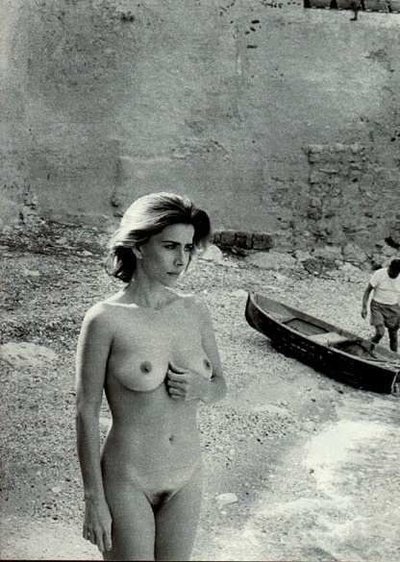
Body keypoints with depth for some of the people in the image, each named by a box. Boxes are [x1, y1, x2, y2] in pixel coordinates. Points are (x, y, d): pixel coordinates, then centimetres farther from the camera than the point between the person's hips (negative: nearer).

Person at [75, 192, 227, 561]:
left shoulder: (195, 311, -2)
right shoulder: (104, 319, -16)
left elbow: (221, 386, 10)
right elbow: (86, 412, -11)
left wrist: (200, 388, -14)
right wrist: (94, 501, -10)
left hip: (186, 478, 5)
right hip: (128, 483, -5)